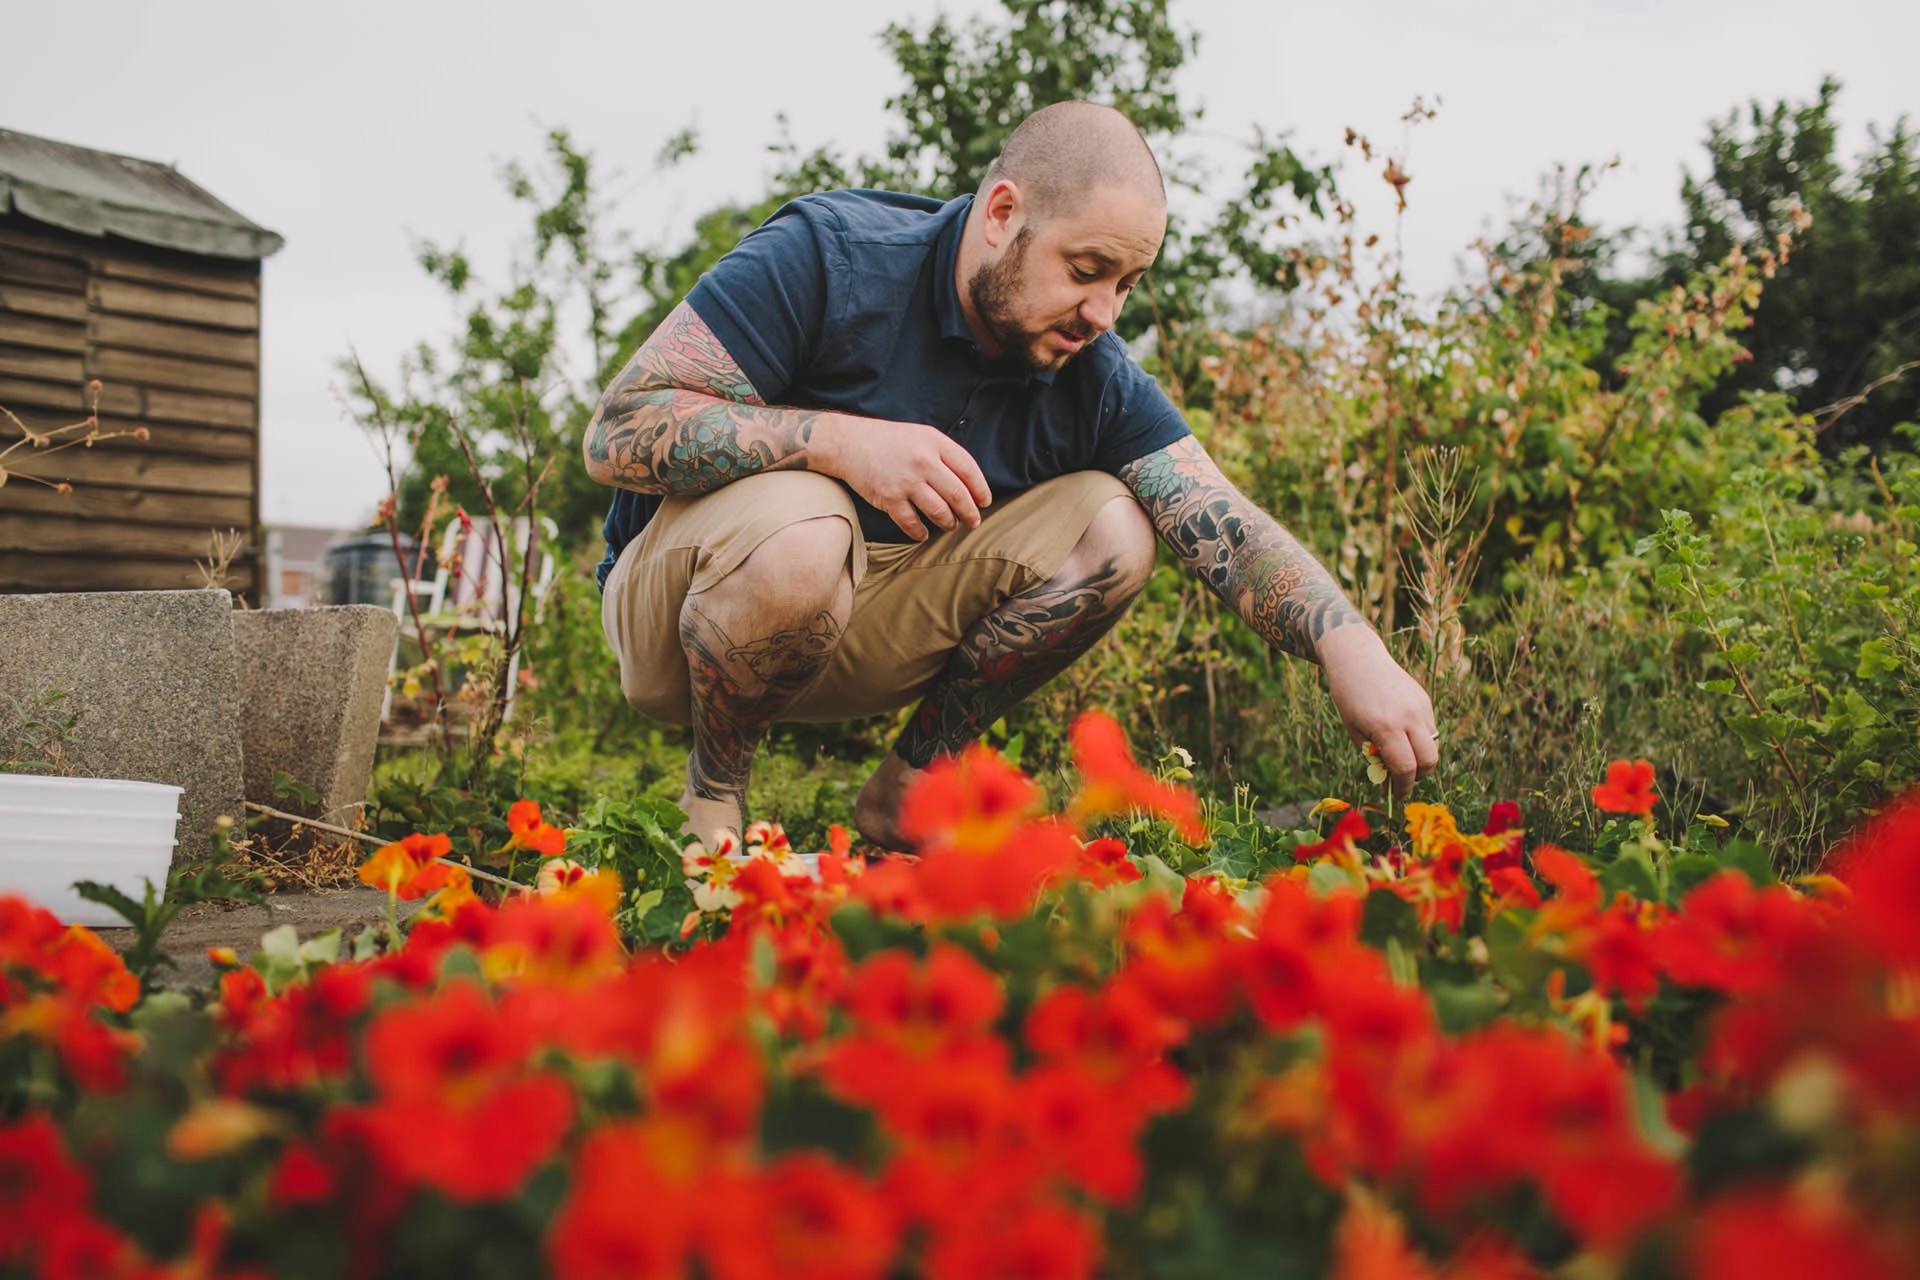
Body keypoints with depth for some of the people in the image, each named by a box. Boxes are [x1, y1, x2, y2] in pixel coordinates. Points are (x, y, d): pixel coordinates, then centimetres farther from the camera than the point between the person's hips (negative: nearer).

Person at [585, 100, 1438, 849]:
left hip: (874, 626, 5)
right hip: (682, 596, -4)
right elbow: (617, 434, -24)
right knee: (799, 532, -40)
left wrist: (1351, 648, -36)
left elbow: (1230, 533, -18)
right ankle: (712, 789, -9)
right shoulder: (822, 257, -21)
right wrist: (840, 439, -34)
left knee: (1113, 526, -14)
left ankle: (909, 786, 0)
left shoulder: (1095, 377, -7)